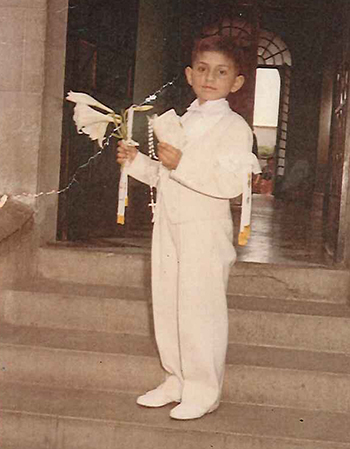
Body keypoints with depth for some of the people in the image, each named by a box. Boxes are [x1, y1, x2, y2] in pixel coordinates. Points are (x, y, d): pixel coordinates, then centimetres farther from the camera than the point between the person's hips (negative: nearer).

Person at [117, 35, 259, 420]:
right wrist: (136, 161, 10)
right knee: (166, 306, 13)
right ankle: (177, 380, 27)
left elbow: (231, 183, -22)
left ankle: (203, 391, 9)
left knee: (199, 310, -4)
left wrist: (181, 164, -27)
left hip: (205, 229, -8)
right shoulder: (182, 122, 17)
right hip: (169, 225, 8)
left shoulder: (233, 127, -8)